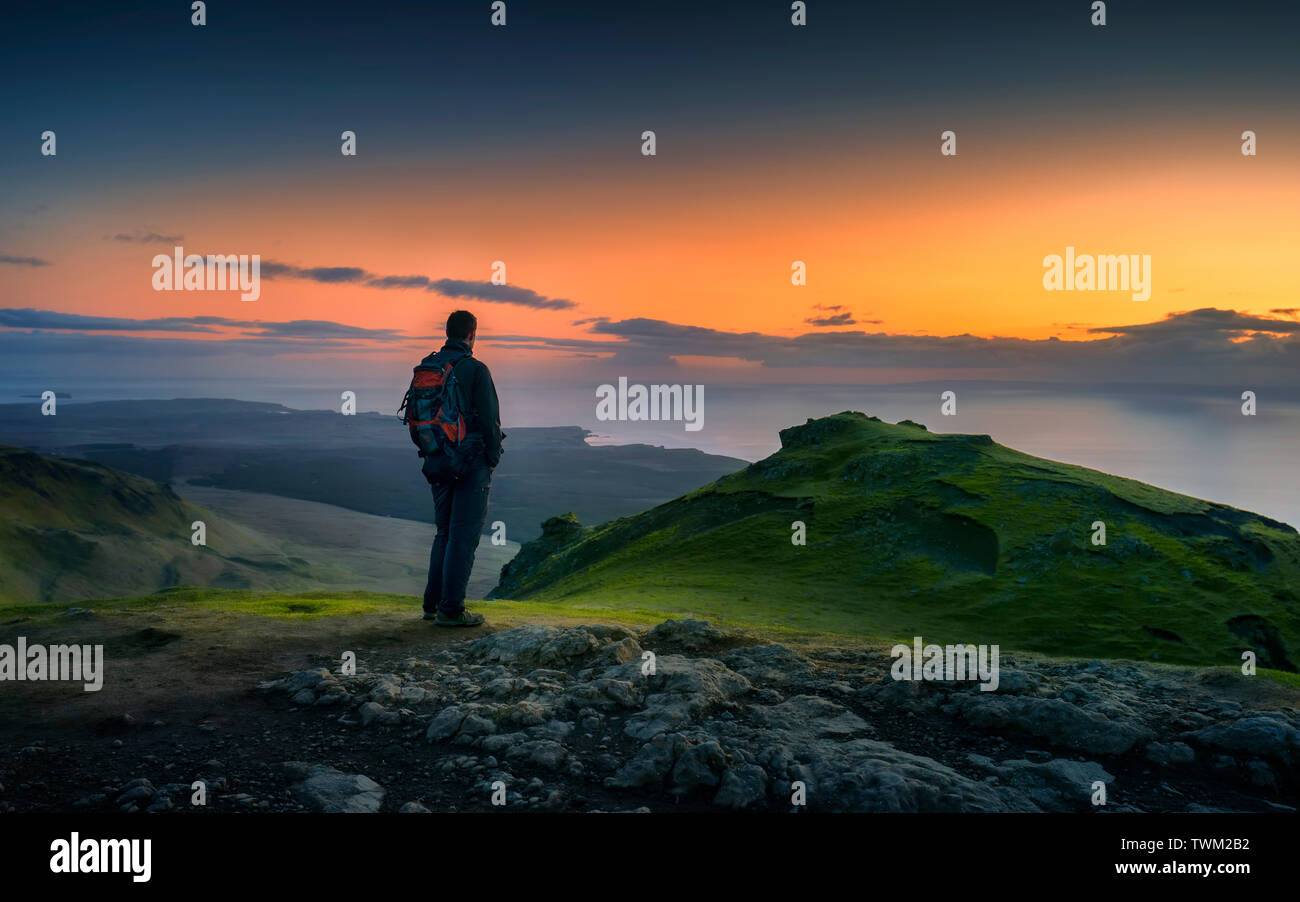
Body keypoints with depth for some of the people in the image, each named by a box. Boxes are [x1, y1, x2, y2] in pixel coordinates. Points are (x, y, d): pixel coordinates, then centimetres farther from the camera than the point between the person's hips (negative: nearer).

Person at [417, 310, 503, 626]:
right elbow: (489, 419, -14)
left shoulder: (426, 367, 7)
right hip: (471, 463, -7)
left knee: (445, 532, 17)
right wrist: (493, 457, -2)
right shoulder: (475, 369, -13)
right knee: (464, 536, -2)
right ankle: (450, 609, -1)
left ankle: (433, 603, 19)